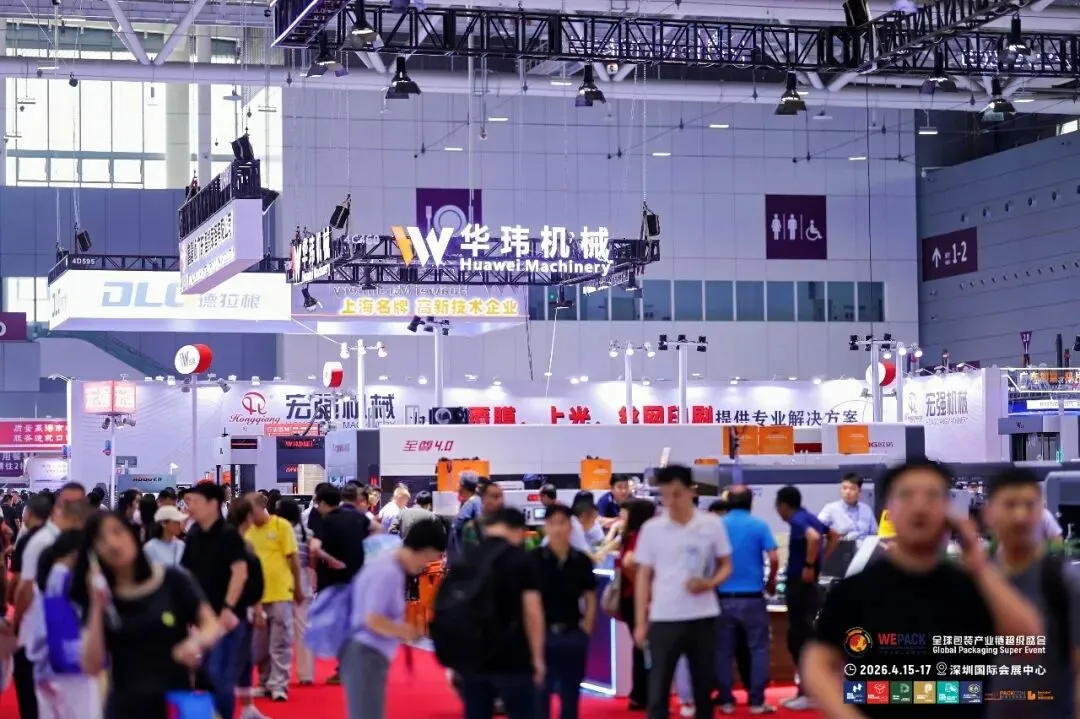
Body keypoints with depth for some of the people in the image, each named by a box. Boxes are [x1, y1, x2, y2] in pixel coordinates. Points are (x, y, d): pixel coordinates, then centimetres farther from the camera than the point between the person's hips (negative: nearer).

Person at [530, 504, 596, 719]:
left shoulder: (582, 560, 2)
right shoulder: (533, 558, -7)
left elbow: (590, 596, 11)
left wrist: (587, 625, 3)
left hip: (573, 634, 3)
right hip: (542, 633, -3)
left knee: (570, 694, 11)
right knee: (540, 693, 0)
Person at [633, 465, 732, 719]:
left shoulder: (712, 524, -1)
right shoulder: (651, 528, -2)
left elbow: (726, 565, 7)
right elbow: (643, 576, 3)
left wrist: (709, 583, -15)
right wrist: (640, 621, 0)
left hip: (703, 616, 1)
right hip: (664, 618, -1)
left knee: (704, 686, 11)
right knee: (658, 689, -2)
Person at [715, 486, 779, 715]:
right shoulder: (759, 525, -3)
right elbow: (774, 559, -10)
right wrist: (771, 582, 8)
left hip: (723, 597, 2)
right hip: (752, 597, -2)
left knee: (724, 651, 8)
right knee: (758, 649, 5)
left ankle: (726, 701, 9)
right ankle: (757, 701, 3)